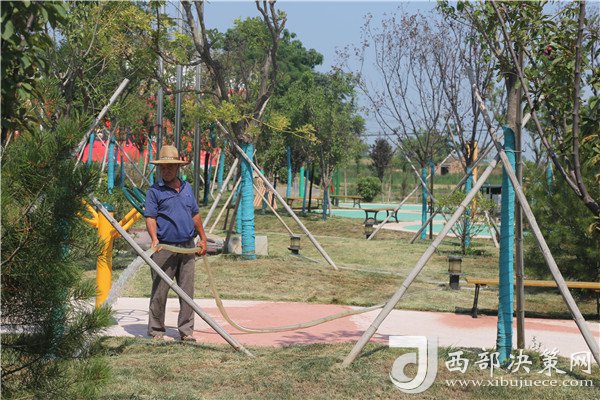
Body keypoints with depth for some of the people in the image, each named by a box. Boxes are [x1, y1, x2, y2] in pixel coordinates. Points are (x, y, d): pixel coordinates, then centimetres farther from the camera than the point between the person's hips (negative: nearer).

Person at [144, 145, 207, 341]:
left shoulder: (187, 188, 15)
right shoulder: (154, 191, -1)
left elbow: (195, 215, 22)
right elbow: (150, 217, -9)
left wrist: (203, 238, 21)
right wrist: (154, 238, -25)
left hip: (187, 247, 4)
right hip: (164, 249, -4)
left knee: (187, 291, 5)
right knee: (159, 292, 0)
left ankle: (186, 331, 11)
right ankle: (156, 331, 10)